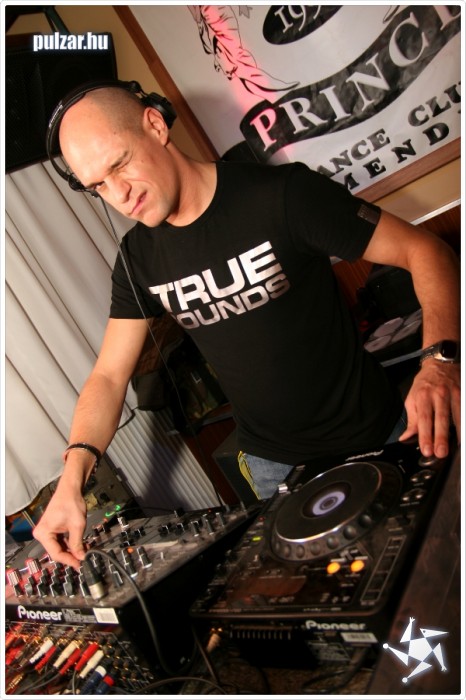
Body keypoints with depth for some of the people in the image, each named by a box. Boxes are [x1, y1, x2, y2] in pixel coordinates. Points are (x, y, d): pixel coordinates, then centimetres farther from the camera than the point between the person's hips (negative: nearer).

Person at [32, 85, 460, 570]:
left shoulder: (281, 193, -19)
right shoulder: (138, 257, -3)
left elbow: (423, 249, -18)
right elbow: (109, 375, -3)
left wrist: (440, 360, -36)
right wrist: (71, 479, -18)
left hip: (374, 437, -3)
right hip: (275, 466, 4)